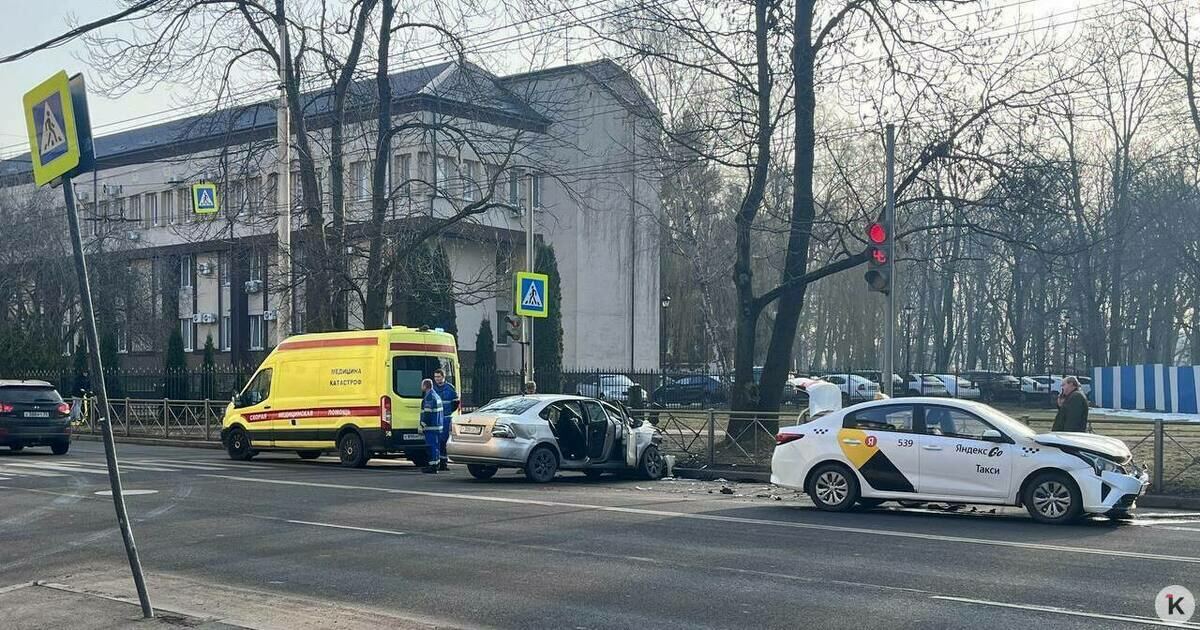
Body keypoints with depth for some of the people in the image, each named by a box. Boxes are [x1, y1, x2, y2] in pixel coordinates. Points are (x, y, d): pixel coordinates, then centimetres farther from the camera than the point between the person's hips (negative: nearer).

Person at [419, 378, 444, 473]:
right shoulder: (436, 396, 19)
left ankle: (433, 467, -9)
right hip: (437, 426, 10)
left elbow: (427, 413, -20)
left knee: (432, 446, -9)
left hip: (431, 427, -10)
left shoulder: (429, 397, -14)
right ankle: (435, 465, 20)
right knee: (435, 446, 14)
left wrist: (422, 425, -17)